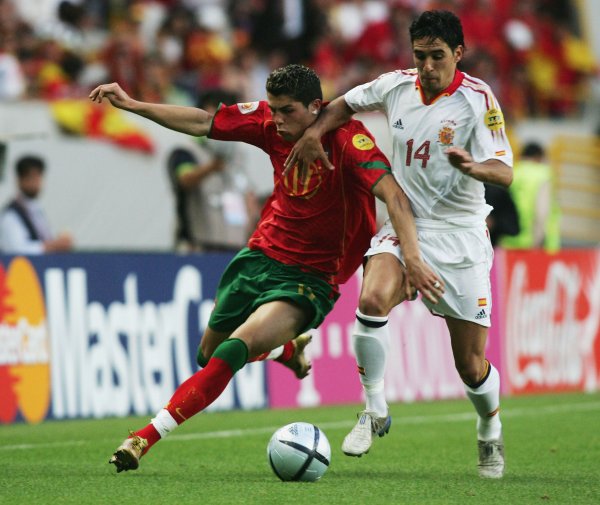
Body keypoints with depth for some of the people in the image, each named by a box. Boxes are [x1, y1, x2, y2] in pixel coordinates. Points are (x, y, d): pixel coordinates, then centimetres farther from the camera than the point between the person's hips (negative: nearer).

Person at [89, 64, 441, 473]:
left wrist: (413, 258, -43)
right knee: (209, 355, 19)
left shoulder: (346, 137, -22)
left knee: (237, 347, -27)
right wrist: (131, 105, 1)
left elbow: (393, 194, -32)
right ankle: (288, 349, 50)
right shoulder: (270, 123, -4)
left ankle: (149, 436, -27)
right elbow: (202, 123, 4)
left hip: (310, 280, -7)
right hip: (262, 255, 7)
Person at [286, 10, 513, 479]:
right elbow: (346, 104, 19)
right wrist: (315, 131, 0)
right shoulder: (397, 86, 1)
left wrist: (474, 167, -40)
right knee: (372, 301, -30)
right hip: (402, 227, 3)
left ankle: (491, 435, 32)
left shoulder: (478, 99, -11)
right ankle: (375, 412, -12)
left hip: (460, 236, -3)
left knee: (472, 367, 0)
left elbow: (505, 172, -18)